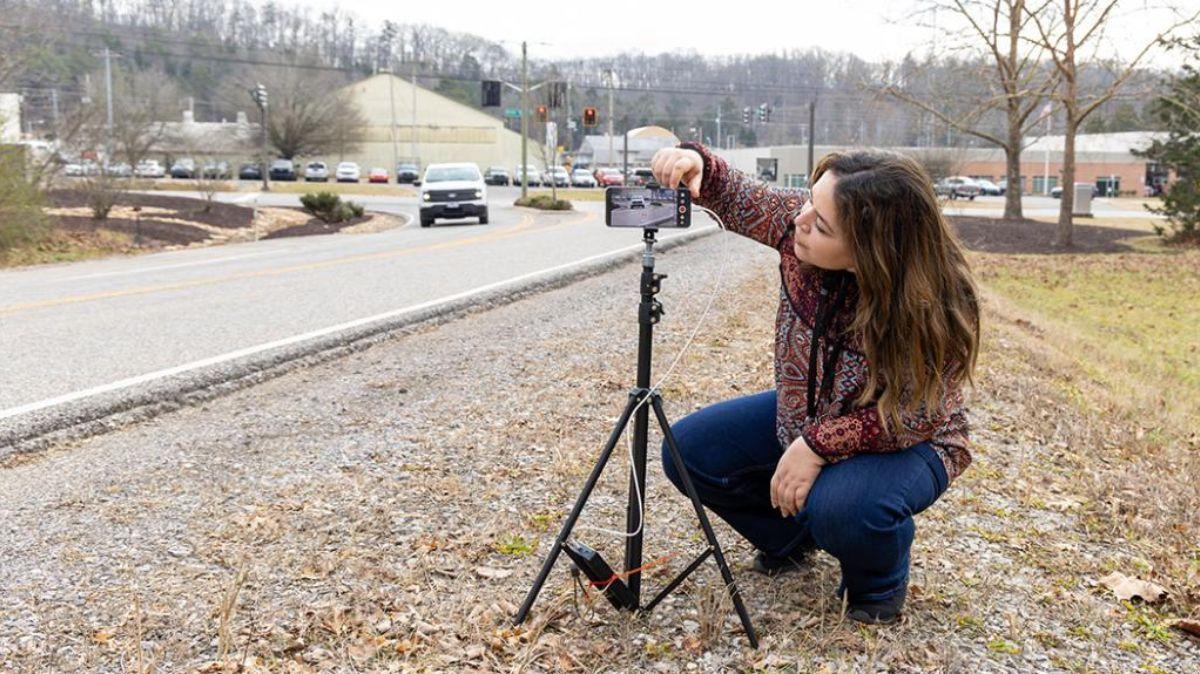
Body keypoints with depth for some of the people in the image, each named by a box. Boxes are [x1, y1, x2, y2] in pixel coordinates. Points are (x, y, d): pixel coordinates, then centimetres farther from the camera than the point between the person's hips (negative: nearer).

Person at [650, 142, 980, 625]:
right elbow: (739, 201, -4)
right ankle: (792, 537, 20)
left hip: (905, 442, -6)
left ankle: (880, 580, 2)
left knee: (839, 508, -37)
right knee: (687, 449, -5)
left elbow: (912, 417, -26)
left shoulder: (934, 304, -32)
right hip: (801, 414, 6)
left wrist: (818, 445, -31)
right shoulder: (801, 223, -20)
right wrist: (699, 165, -25)